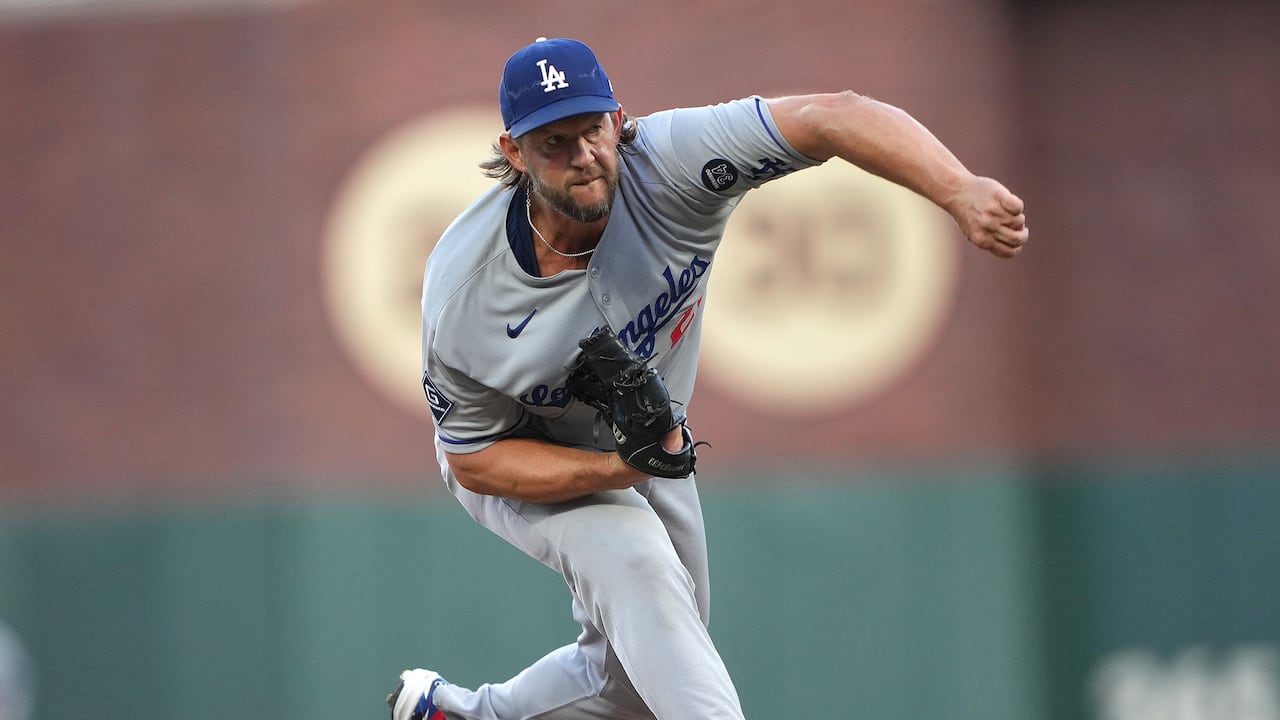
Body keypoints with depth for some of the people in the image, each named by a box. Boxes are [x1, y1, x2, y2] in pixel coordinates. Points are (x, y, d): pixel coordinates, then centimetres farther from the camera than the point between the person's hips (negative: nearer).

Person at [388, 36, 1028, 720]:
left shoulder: (665, 163, -33)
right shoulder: (463, 292, -33)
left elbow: (828, 117, -44)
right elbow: (474, 458, -21)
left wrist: (961, 193, -60)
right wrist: (611, 471, -37)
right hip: (525, 464, -4)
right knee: (633, 558, -34)